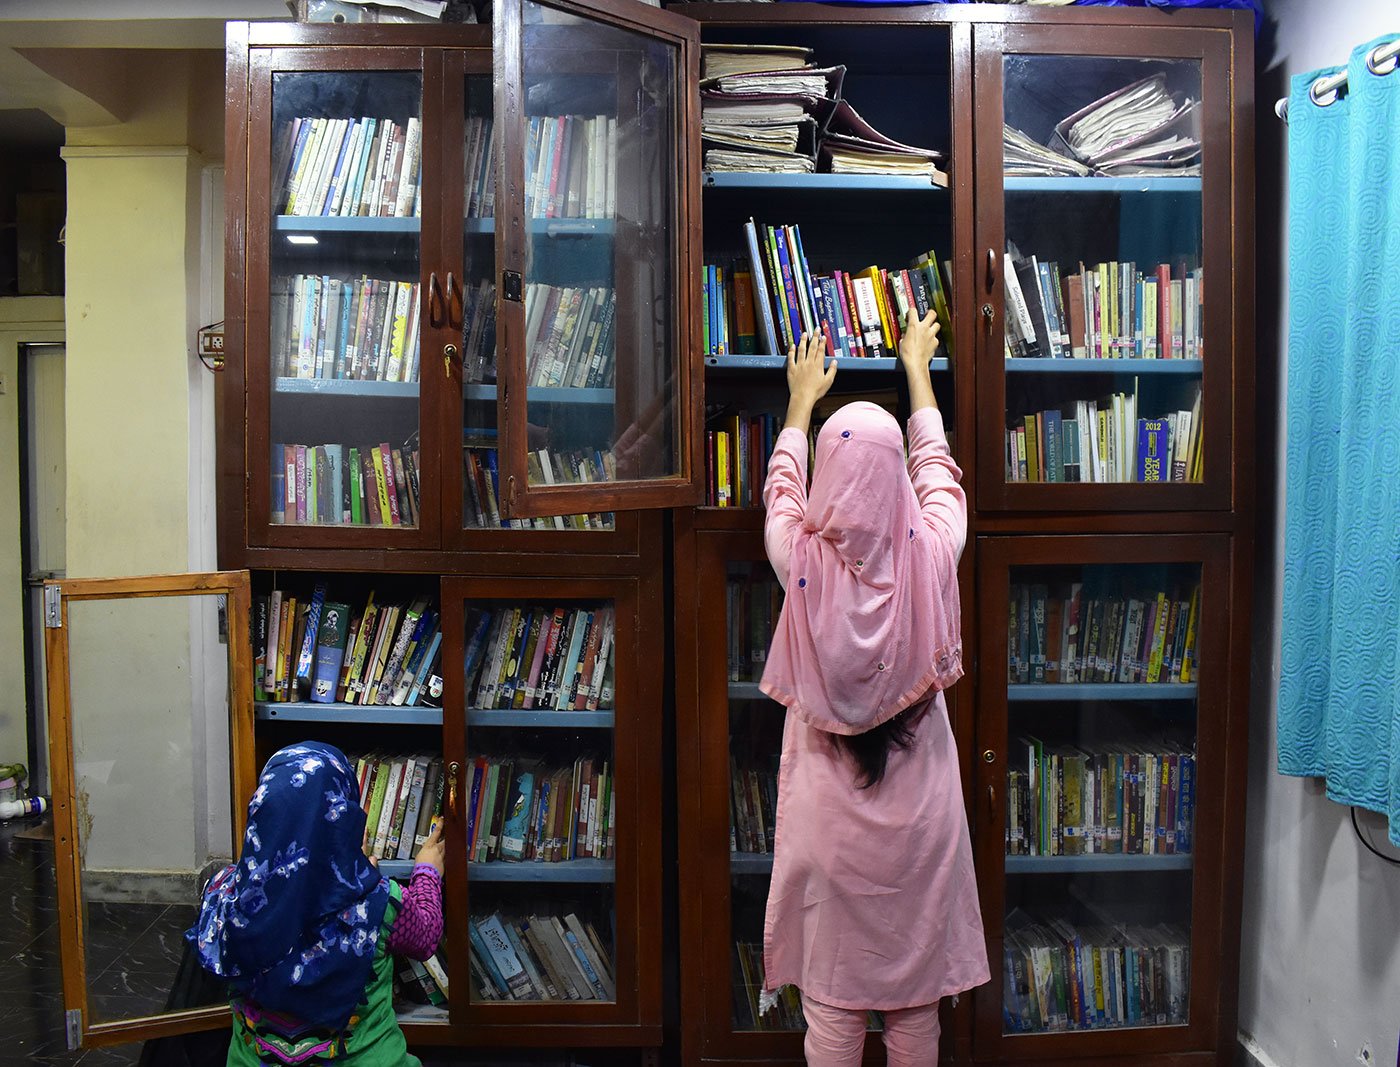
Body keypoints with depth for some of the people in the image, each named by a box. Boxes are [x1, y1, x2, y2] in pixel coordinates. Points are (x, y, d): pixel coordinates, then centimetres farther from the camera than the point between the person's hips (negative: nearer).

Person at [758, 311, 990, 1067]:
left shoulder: (802, 559, -16)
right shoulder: (931, 553, -14)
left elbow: (781, 490, 8)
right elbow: (937, 471, 7)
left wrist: (802, 397, 23)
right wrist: (917, 370, 23)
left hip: (827, 805, -1)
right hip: (918, 804, 1)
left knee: (830, 997, 13)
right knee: (916, 1001, 16)